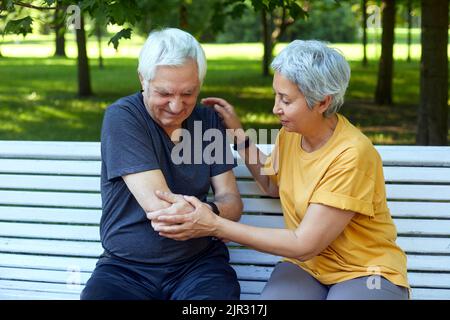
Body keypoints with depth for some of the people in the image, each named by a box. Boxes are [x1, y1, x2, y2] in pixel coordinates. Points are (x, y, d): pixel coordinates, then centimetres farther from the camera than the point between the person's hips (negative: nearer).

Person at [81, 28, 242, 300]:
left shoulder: (209, 120, 6)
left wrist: (209, 213, -21)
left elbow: (232, 202, 2)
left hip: (199, 263, 2)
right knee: (98, 293, -31)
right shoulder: (121, 117, -8)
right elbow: (156, 204, -17)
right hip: (125, 267, -2)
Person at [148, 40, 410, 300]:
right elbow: (272, 185, 21)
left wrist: (215, 226, -25)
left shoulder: (351, 154, -23)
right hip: (306, 266, 4)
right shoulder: (291, 132, -1)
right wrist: (238, 133, 9)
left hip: (366, 271, -4)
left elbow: (304, 245, -23)